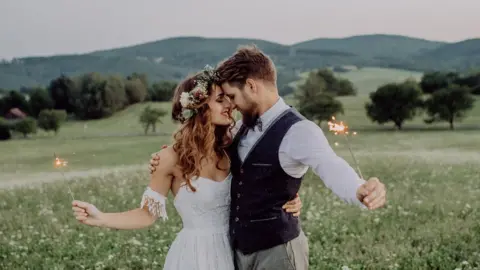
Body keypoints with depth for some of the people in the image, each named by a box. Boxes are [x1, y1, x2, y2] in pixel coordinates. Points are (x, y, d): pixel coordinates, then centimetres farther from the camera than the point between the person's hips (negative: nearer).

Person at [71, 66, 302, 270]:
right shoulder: (174, 157, -14)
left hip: (230, 251, 5)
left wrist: (286, 204, -9)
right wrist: (100, 218, -21)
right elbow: (148, 214, -8)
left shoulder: (228, 152, 0)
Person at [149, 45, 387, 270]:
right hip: (240, 249, 7)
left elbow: (332, 168, -35)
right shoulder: (243, 128, 5)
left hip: (276, 250, -7)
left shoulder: (298, 131, -18)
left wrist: (362, 190, -57)